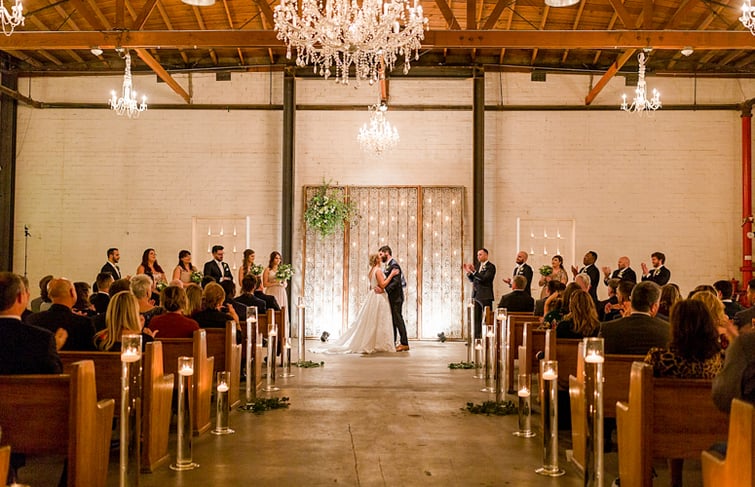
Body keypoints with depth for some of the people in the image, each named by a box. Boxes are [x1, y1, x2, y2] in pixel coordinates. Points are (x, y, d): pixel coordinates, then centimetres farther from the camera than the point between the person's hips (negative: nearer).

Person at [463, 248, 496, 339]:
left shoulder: (490, 266, -8)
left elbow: (484, 278, -22)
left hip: (485, 296, -7)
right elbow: (472, 280, 15)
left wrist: (473, 271, -27)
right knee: (476, 319, 8)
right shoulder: (478, 265, 15)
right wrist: (468, 272, -3)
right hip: (476, 296, 7)